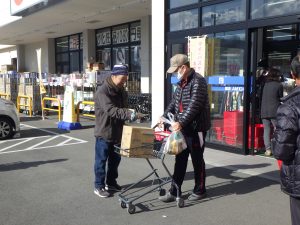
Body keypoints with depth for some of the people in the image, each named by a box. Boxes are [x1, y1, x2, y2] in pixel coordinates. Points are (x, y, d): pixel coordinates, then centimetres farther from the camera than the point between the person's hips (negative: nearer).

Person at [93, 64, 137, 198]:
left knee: (115, 159, 16)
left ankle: (111, 183, 30)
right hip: (104, 132, -8)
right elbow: (111, 110, -32)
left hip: (117, 132, 8)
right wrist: (129, 114, -41)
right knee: (101, 160, 3)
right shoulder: (102, 91, -20)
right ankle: (99, 186, 14)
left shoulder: (121, 90, 9)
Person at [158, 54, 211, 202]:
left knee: (197, 159, 5)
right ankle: (174, 191, 17)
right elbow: (174, 102, 19)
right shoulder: (181, 82, 12)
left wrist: (181, 122, -31)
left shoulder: (198, 81, -15)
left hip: (196, 128, -8)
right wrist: (165, 116, 7)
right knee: (180, 159, 10)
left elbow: (194, 105, -25)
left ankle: (200, 190, 21)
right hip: (183, 127, 8)